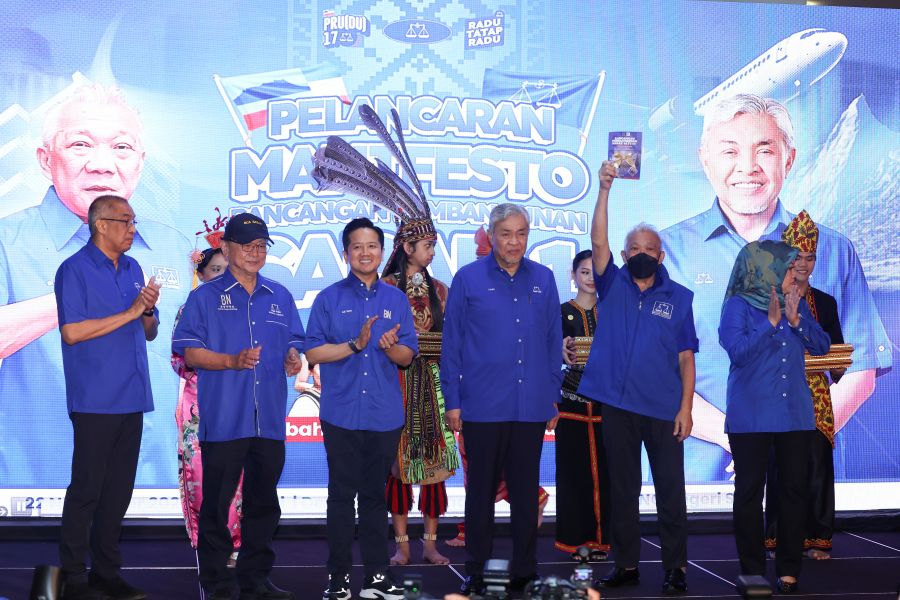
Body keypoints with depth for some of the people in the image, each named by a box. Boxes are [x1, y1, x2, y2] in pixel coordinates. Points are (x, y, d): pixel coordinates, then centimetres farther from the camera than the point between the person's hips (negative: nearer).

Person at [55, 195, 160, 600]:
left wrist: (148, 311, -5)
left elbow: (149, 333, 17)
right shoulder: (74, 270, -6)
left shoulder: (133, 269, 14)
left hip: (131, 399, 7)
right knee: (87, 489, -2)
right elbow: (71, 332, -16)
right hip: (95, 401, -7)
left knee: (118, 490, 10)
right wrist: (129, 312, -14)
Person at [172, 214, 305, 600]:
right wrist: (233, 361, -18)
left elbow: (294, 343, 18)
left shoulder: (280, 297, 15)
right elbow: (188, 351, -4)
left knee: (263, 502, 10)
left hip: (269, 420, 4)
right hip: (223, 420, -4)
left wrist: (293, 358, -6)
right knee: (216, 503, 1)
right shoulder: (205, 297, 2)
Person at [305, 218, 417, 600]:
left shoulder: (396, 299, 9)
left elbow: (408, 356, 7)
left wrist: (391, 346, -14)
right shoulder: (329, 298, 2)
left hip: (385, 415, 2)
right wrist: (355, 345, -17)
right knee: (342, 496, 3)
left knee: (375, 495, 9)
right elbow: (313, 353, -5)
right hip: (342, 414, -2)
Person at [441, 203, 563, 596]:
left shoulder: (543, 279, 6)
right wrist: (452, 401, -4)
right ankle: (475, 572, 20)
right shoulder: (468, 279, -3)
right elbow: (451, 343, -1)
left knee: (526, 492, 12)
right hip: (482, 407, -2)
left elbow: (554, 341, 10)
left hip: (532, 408, 2)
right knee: (481, 491, 9)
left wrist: (553, 395, 8)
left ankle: (525, 570, 24)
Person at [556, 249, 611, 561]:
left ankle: (601, 537, 8)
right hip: (572, 402, -1)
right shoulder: (562, 312, 6)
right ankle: (576, 538, 6)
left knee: (603, 469, -1)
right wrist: (563, 352, -23)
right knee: (573, 469, -2)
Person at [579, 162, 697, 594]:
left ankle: (675, 567, 12)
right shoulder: (612, 286, 5)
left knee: (670, 490, 2)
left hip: (664, 409, -1)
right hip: (617, 404, 1)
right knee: (622, 490, 10)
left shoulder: (679, 298, 4)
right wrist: (604, 189, -19)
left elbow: (686, 358, 2)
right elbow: (598, 242, -11)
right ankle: (626, 565, 20)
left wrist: (686, 407, -6)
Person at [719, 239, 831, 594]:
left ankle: (789, 569, 13)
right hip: (751, 415, -4)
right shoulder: (738, 305, -4)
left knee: (794, 489, 4)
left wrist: (796, 320, -8)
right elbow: (737, 351, -15)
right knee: (749, 490, 1)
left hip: (794, 412, 4)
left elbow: (822, 345, 6)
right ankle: (752, 570, 10)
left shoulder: (797, 304, 11)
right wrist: (770, 322, -18)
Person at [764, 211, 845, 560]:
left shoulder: (825, 303, 13)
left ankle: (816, 539, 8)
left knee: (817, 466, -1)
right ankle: (779, 540, 5)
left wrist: (837, 368, -7)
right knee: (780, 467, -3)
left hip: (816, 397, 3)